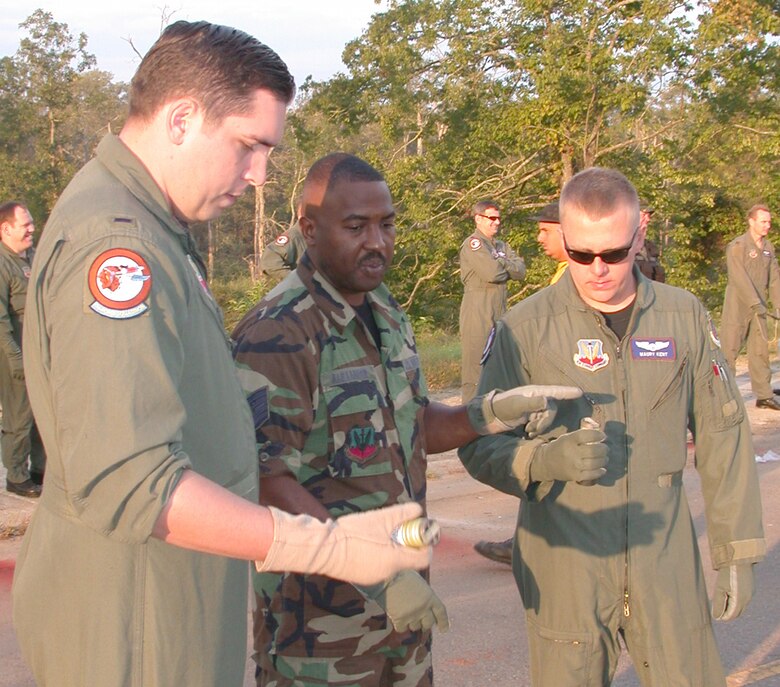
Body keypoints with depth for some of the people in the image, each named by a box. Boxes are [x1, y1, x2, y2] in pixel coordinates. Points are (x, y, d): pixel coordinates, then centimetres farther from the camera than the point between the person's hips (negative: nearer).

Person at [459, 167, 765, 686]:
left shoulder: (684, 317, 3)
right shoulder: (525, 327, -6)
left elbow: (723, 436, 8)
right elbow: (479, 445, -3)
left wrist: (738, 550, 8)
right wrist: (547, 459, -22)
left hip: (668, 569, 2)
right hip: (565, 573, -2)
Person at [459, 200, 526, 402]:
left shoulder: (502, 246, 21)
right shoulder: (473, 243, -6)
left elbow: (521, 270, 7)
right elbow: (491, 272, -18)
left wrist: (500, 263, -7)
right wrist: (508, 269, 2)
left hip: (499, 313, 8)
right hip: (478, 313, -8)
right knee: (475, 364, -8)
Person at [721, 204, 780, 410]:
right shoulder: (737, 246, -10)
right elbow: (740, 278, -18)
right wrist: (755, 303, -22)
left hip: (758, 308, 7)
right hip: (738, 307, -6)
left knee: (760, 350, 7)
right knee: (729, 349, -3)